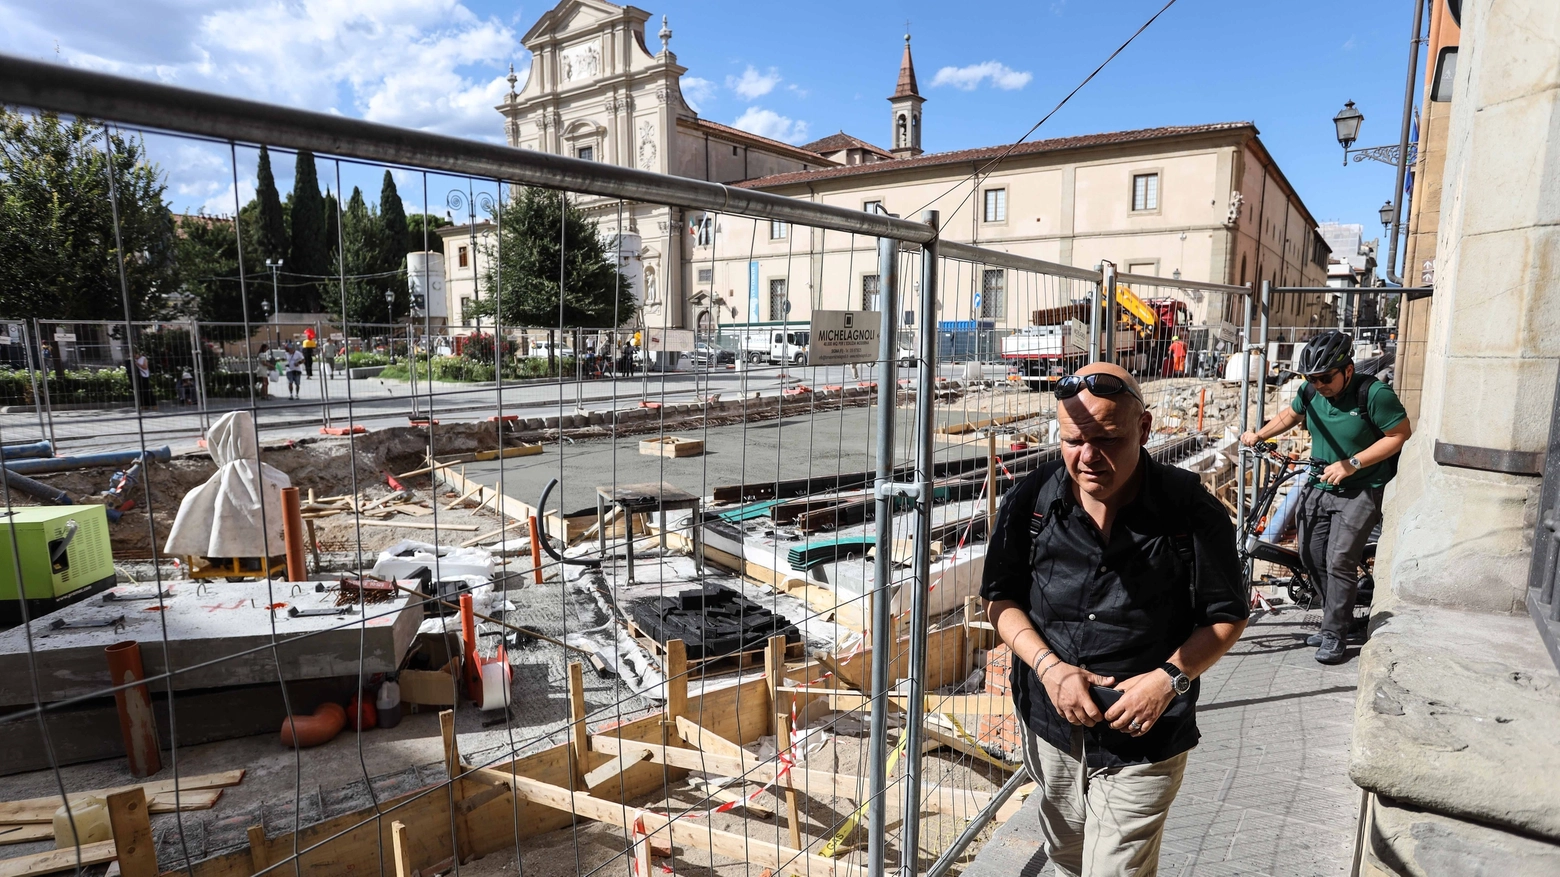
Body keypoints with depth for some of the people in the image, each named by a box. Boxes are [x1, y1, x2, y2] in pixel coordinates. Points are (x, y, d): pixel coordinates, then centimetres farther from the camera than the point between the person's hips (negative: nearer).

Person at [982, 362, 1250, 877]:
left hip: (1143, 744, -3)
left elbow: (1228, 617, -4)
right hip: (1050, 725, 4)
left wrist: (1171, 677, -18)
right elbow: (1001, 599, -1)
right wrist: (1049, 666, -15)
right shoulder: (1029, 502, -10)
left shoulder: (1193, 512, -15)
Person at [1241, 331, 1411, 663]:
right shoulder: (1311, 391, -2)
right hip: (1319, 487, 6)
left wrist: (1351, 464, -21)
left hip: (1360, 491, -6)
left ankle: (1334, 635, 2)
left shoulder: (1374, 393, -18)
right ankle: (1337, 618, 27)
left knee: (1340, 561, -11)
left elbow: (1400, 434, -14)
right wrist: (1258, 434, 2)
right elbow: (1290, 414, 17)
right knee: (1312, 558, 8)